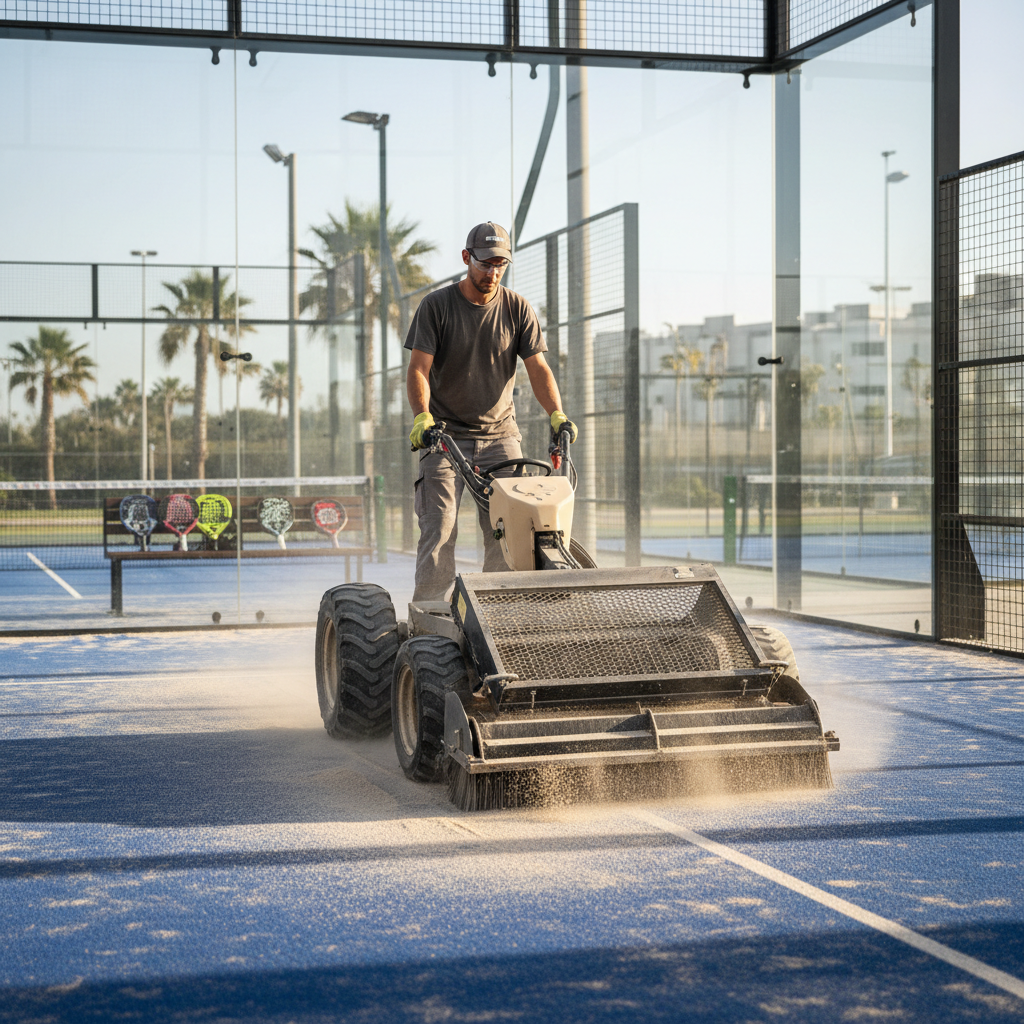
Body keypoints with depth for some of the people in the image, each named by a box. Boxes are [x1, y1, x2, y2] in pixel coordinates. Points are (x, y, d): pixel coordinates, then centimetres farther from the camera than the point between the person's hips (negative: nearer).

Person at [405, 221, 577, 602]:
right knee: (439, 529, -11)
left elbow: (537, 367, -1)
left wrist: (556, 414, -18)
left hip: (500, 435, 2)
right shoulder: (436, 306, -2)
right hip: (445, 435, -2)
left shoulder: (517, 309, 5)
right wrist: (422, 417, -26)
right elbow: (419, 369, -9)